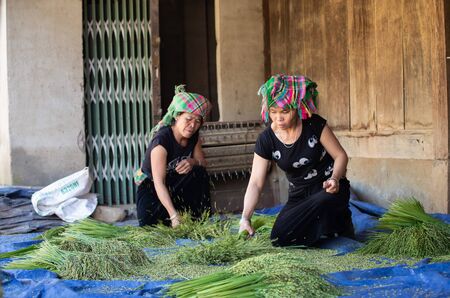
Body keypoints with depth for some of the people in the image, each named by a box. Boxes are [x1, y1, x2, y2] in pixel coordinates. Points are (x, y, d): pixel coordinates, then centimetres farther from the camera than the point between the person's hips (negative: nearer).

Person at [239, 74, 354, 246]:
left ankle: (339, 223, -2)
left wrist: (334, 179, -29)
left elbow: (341, 156, -7)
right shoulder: (266, 140, -11)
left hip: (329, 189, -4)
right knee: (279, 237, -17)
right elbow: (255, 183, -14)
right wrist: (245, 217, -28)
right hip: (299, 195, 4)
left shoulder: (315, 125, -15)